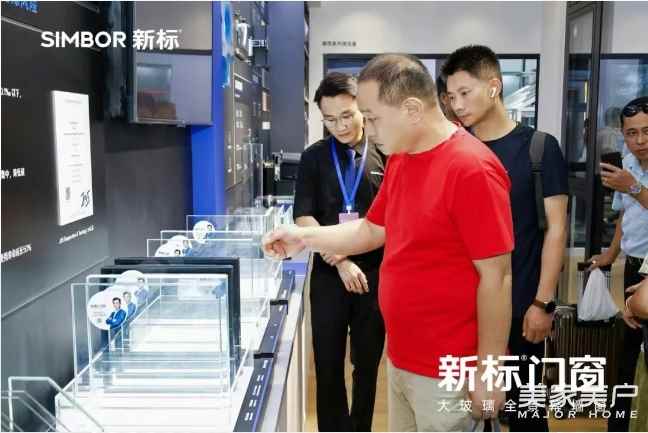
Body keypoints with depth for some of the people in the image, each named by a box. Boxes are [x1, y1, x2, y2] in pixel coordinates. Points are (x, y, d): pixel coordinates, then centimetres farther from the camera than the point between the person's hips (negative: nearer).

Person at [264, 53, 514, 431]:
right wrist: (304, 237, 3)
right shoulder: (399, 159, 5)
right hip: (400, 359, 8)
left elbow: (496, 277, -20)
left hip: (446, 373, -8)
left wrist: (488, 372, -16)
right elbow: (372, 231, 15)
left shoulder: (472, 169, -21)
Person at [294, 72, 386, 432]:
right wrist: (341, 261, -14)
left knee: (368, 363, 13)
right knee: (328, 365, 7)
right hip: (328, 274, 1)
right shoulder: (314, 157, 2)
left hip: (375, 273, -1)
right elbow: (303, 218, -4)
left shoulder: (386, 155, -3)